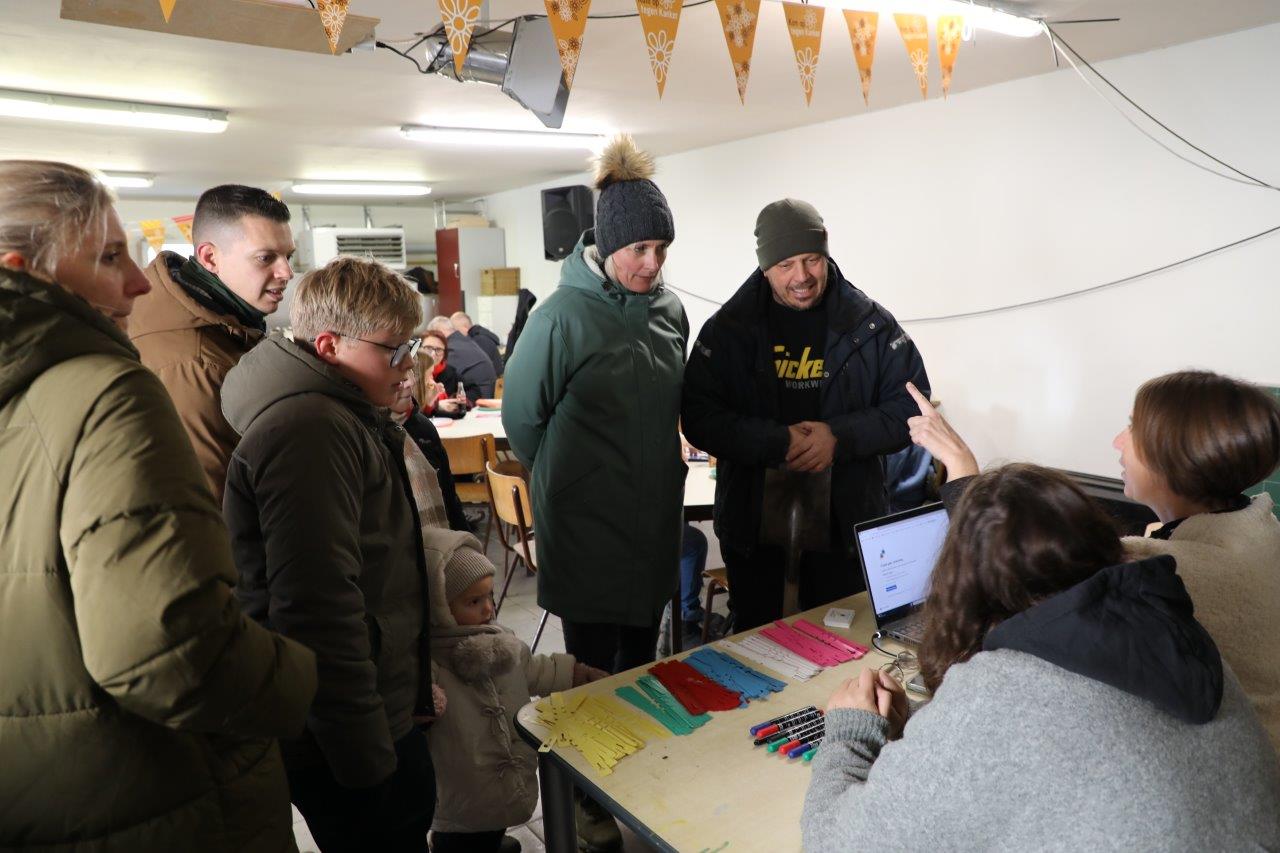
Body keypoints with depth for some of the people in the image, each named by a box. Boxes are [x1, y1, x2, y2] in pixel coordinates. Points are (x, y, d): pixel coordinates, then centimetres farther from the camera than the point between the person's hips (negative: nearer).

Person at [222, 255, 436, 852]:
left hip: (386, 709, 10)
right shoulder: (309, 430, -23)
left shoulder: (345, 418, 11)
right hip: (351, 737, -10)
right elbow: (316, 610, -29)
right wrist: (366, 755, -23)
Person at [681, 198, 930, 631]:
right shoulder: (729, 327, -2)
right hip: (754, 520, 0)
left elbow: (911, 405, -1)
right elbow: (698, 416, -7)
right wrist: (778, 443, -20)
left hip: (845, 520, 0)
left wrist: (841, 437, -18)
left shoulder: (870, 324, -1)